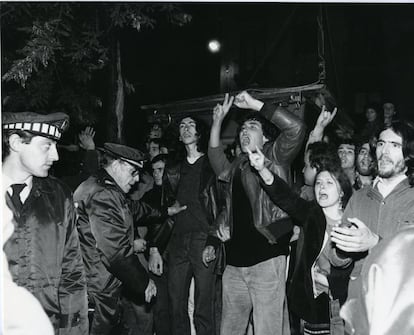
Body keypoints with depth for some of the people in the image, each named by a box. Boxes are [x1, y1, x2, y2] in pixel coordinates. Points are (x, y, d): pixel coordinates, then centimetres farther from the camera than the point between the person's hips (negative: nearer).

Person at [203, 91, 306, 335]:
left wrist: (255, 104, -10)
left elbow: (296, 127, -12)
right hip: (235, 262, 6)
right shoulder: (237, 167, 20)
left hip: (266, 259, -6)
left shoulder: (274, 158, 2)